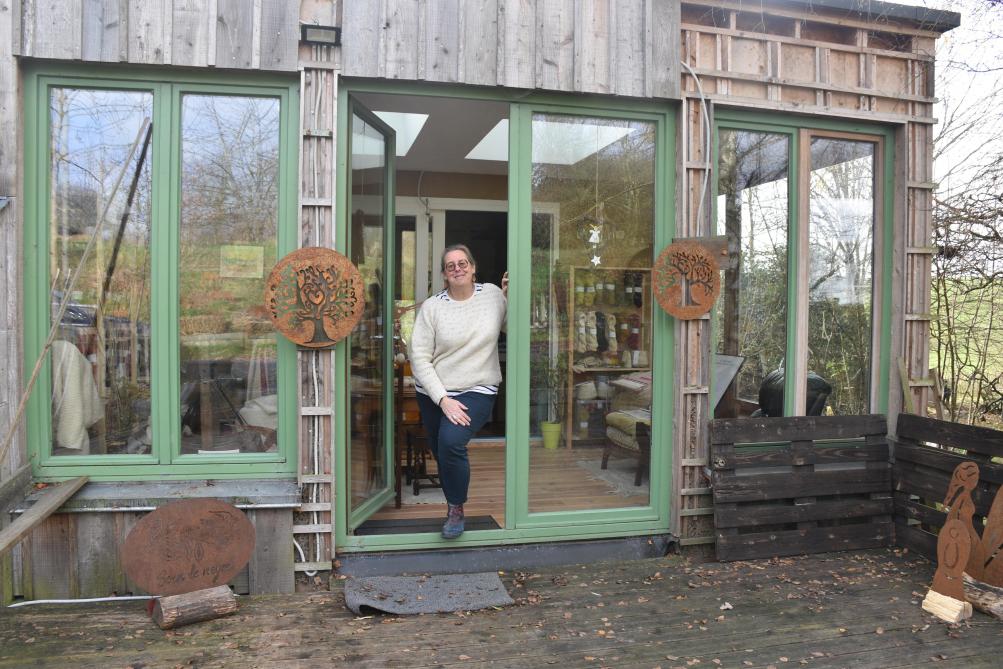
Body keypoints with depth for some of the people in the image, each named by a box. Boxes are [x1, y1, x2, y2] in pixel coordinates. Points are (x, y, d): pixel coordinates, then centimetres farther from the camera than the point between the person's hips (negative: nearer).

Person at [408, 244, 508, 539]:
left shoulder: (492, 295, -1)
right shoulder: (431, 307, -5)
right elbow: (419, 357, -9)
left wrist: (510, 297, -6)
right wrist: (443, 399, -17)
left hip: (477, 391, -2)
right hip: (434, 393, 2)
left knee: (451, 441, -26)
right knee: (441, 453, 12)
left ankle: (456, 509, -4)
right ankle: (455, 501, 40)